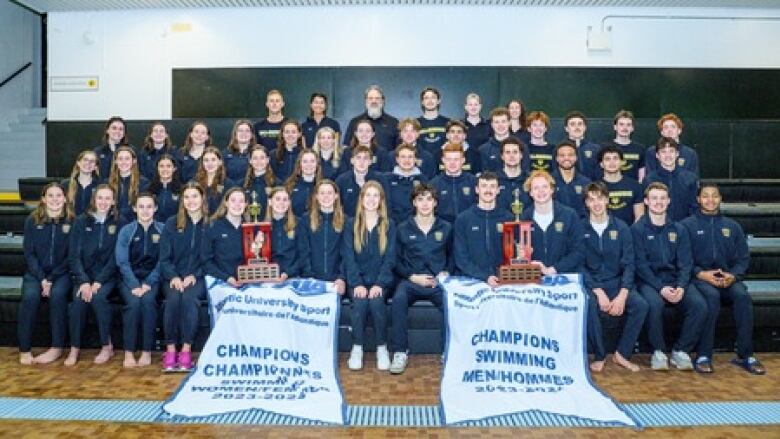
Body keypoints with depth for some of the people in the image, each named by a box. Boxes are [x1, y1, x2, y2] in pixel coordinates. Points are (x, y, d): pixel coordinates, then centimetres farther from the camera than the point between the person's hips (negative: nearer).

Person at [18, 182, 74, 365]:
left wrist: (51, 279, -13)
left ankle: (57, 348, -22)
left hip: (61, 273, -1)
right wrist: (42, 279, -13)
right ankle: (25, 349, -17)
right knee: (30, 296, -27)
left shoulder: (72, 222, -2)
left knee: (58, 294, -30)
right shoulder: (32, 220, 2)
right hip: (35, 272, 1)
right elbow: (29, 253, 0)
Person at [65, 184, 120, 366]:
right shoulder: (81, 221, 2)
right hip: (84, 274, 2)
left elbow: (116, 258, -7)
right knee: (78, 299, -26)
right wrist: (84, 281, -16)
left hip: (107, 275, -1)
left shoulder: (119, 223, -2)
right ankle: (74, 349, -13)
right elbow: (73, 255, -2)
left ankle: (107, 346, -14)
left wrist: (98, 282, -16)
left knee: (98, 297, -29)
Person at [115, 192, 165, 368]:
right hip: (130, 278, 1)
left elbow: (162, 261, -3)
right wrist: (134, 285, -17)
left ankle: (147, 352, -22)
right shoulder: (126, 231, 5)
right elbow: (122, 261, -3)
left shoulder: (163, 230, 2)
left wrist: (148, 284, -14)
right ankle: (128, 353, -21)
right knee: (133, 301, -28)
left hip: (152, 278, 0)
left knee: (148, 300, -29)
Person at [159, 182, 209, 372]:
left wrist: (194, 276, -13)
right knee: (173, 298, -30)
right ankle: (170, 349, -21)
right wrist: (174, 277, -12)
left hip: (198, 278, -1)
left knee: (189, 297, -32)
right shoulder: (172, 223, 9)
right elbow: (164, 257, 5)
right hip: (174, 278, 2)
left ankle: (186, 350, -26)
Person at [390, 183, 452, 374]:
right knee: (398, 300, -33)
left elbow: (452, 256, 16)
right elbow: (396, 260, 8)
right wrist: (412, 276, -6)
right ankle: (400, 352, -21)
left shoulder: (446, 228, 12)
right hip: (411, 281, 0)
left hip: (438, 282, 0)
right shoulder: (403, 229, 9)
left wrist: (446, 273, -2)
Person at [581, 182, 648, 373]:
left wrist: (622, 294, -15)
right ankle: (599, 356, -12)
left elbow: (629, 263, -1)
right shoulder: (580, 228, -1)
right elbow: (580, 265, -6)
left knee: (641, 305, -24)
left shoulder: (621, 227, 4)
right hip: (591, 284, -2)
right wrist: (598, 292, -19)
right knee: (589, 304, -33)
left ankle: (622, 354, -4)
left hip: (617, 283, 2)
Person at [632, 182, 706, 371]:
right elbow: (641, 264, -6)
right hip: (649, 281, -3)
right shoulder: (637, 229, 1)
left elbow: (685, 263, 6)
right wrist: (661, 288, -18)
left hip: (676, 280, 4)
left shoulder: (679, 230, 13)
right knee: (655, 304, -34)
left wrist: (681, 287, -13)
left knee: (700, 305, -23)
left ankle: (681, 351, -4)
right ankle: (658, 351, -12)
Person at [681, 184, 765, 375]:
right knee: (712, 296, -34)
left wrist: (733, 276, -8)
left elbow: (743, 258, 12)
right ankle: (703, 356, -28)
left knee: (742, 296, -29)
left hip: (728, 278, 3)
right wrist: (701, 274, -17)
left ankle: (745, 356, -19)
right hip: (699, 278, -3)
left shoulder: (732, 226, 18)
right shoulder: (687, 225, 6)